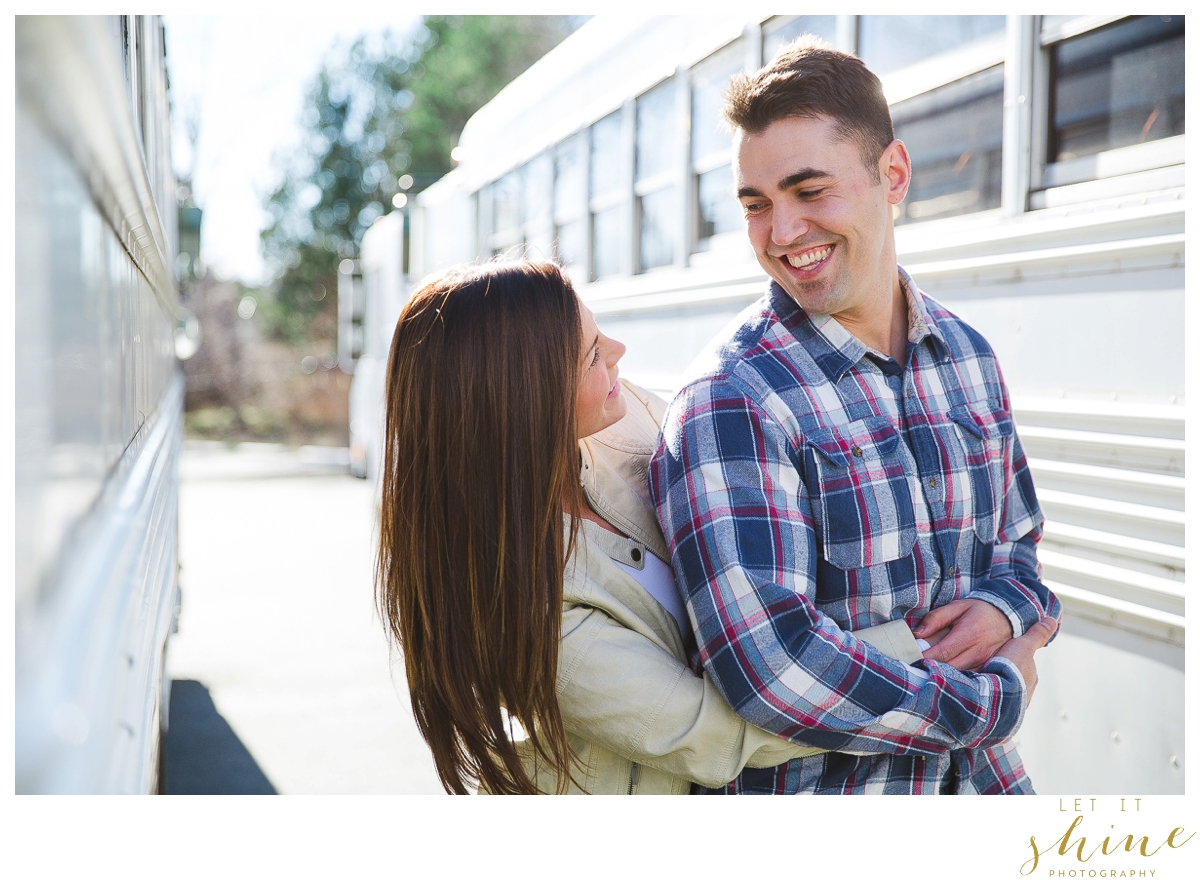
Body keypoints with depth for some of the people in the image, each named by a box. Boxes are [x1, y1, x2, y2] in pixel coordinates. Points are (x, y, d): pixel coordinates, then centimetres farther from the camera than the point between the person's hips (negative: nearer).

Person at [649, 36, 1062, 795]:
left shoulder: (967, 354, 2)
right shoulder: (731, 401, -19)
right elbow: (771, 669, -27)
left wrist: (1002, 609, -9)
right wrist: (998, 698, -17)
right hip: (814, 788, -5)